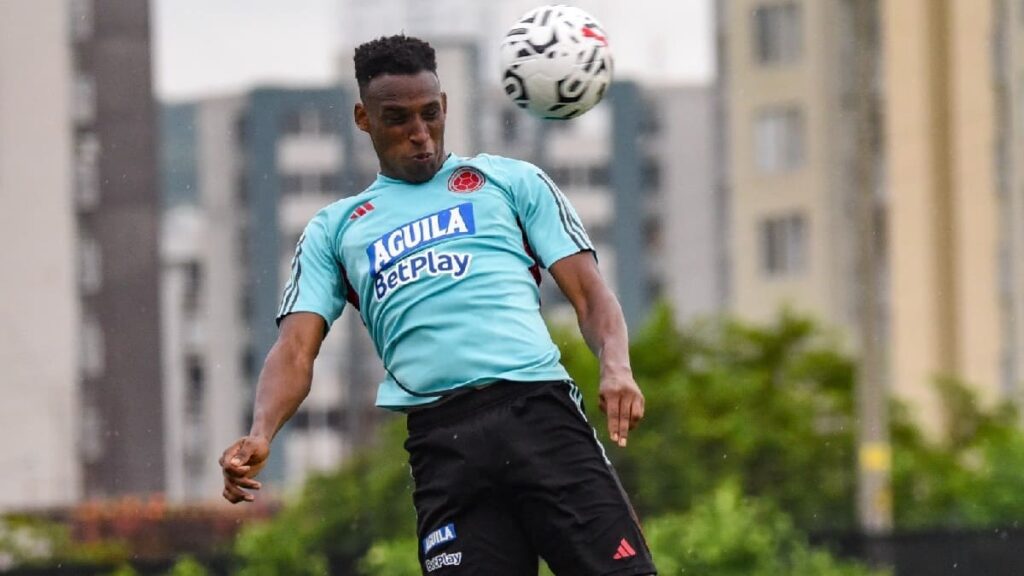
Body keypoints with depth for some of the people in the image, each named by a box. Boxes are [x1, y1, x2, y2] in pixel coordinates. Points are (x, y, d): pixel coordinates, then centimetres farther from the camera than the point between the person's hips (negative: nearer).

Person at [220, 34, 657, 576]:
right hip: (440, 443, 1)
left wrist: (615, 368, -9)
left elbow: (589, 293, 13)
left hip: (537, 408, -1)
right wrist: (260, 434, -8)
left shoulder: (510, 181, 20)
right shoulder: (334, 229, 24)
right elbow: (295, 349, 13)